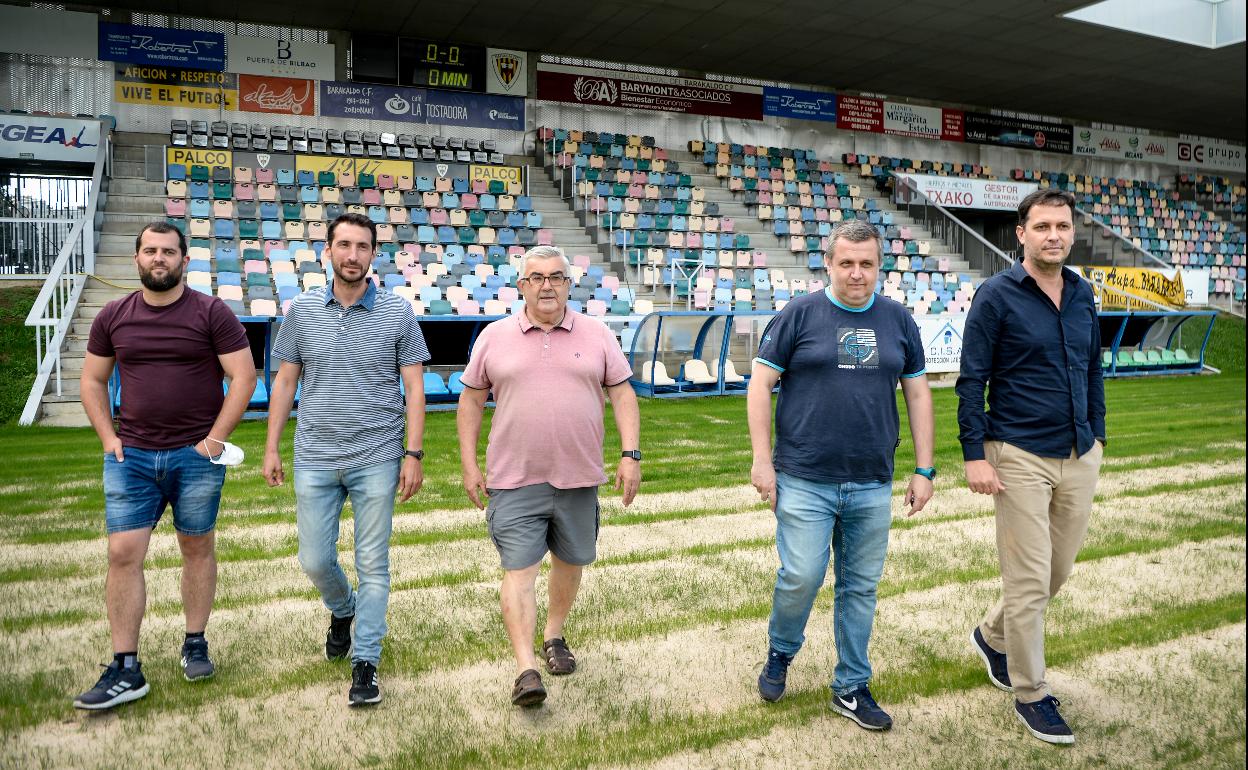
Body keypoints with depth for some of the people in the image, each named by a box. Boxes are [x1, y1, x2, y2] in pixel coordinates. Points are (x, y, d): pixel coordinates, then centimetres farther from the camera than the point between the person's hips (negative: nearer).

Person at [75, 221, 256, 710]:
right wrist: (108, 438, 2)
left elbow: (243, 376, -7)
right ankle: (125, 671, 6)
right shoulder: (113, 317, 7)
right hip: (131, 456, 3)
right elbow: (93, 380, 15)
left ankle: (195, 644, 26)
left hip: (196, 455, -2)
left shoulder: (211, 313, -4)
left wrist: (215, 438, -11)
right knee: (123, 554, -2)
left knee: (198, 547, 9)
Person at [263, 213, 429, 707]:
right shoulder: (302, 310, 4)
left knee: (373, 565, 3)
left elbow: (414, 388, -1)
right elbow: (285, 382, 10)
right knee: (314, 561, 10)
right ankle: (342, 611, 42)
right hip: (315, 460, 3)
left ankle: (365, 662, 15)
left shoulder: (398, 313, -2)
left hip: (377, 460, -2)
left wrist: (413, 454, -8)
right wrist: (271, 448, 6)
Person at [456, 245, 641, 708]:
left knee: (570, 561, 14)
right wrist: (469, 465, 2)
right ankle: (526, 670, -6)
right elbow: (471, 400, 7)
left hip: (579, 478, 2)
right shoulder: (494, 337, 2)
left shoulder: (597, 335, 3)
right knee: (519, 569, -7)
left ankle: (554, 636, 36)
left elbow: (622, 394, 4)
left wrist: (630, 454, -6)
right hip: (514, 480, -1)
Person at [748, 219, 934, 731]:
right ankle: (780, 653, 26)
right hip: (804, 480, -3)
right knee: (801, 577, -5)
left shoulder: (898, 320, 8)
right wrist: (762, 459, -7)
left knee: (860, 588, 10)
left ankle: (851, 688, 25)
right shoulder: (800, 314, -2)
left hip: (873, 484, 3)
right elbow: (760, 384, -2)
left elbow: (917, 394, 12)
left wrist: (924, 469, 8)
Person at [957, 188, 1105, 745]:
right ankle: (1030, 694, 17)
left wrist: (1096, 435, 15)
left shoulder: (1082, 294, 8)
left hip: (1080, 457, 6)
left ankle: (992, 637, 39)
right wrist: (974, 455, -14)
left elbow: (1093, 369, 18)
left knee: (1058, 570, 15)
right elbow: (971, 381, -10)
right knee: (1029, 581, 0)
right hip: (1021, 458, -6)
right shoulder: (996, 296, -9)